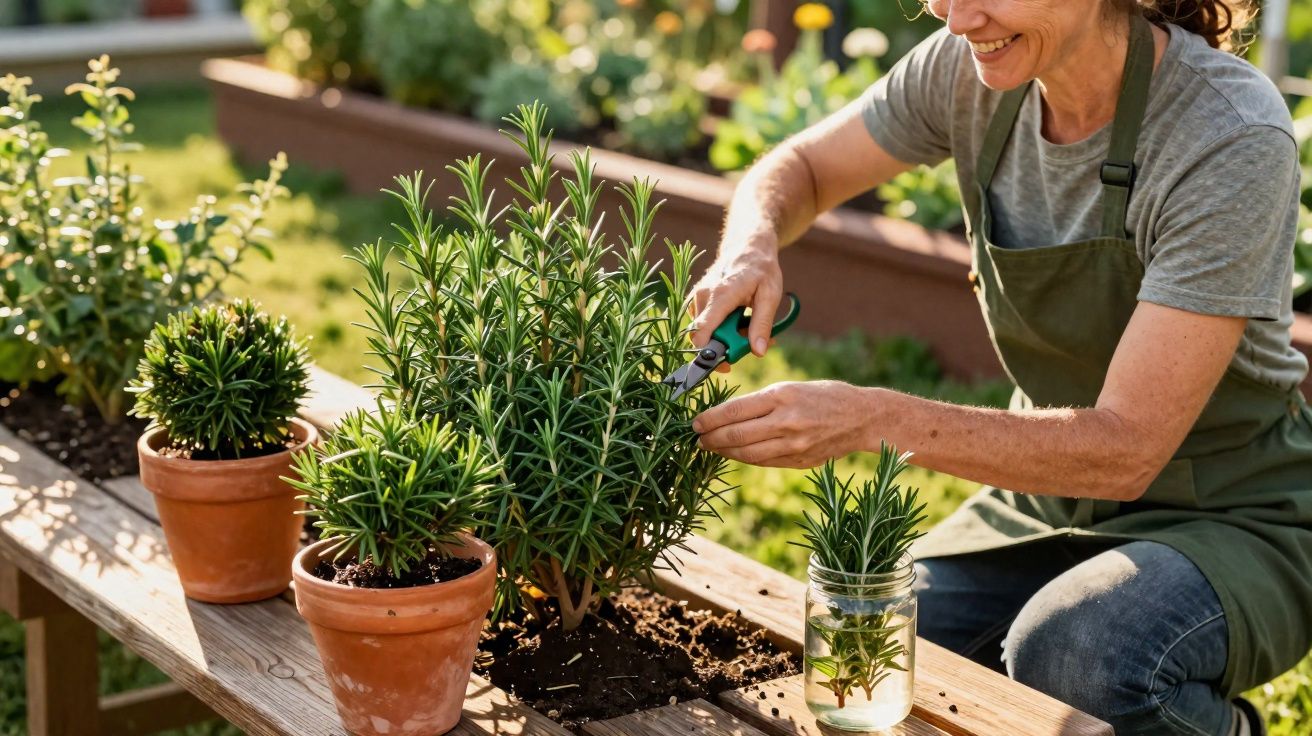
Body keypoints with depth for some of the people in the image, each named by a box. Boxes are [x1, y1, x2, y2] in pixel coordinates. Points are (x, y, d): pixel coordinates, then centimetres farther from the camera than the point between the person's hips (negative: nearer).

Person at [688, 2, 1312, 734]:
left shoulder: (1233, 136, -26)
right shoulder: (971, 69, -9)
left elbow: (1126, 450, -28)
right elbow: (798, 169, 6)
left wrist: (877, 420, -37)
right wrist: (751, 248, -18)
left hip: (1234, 519, -4)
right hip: (1051, 498, 5)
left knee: (1066, 655, -34)